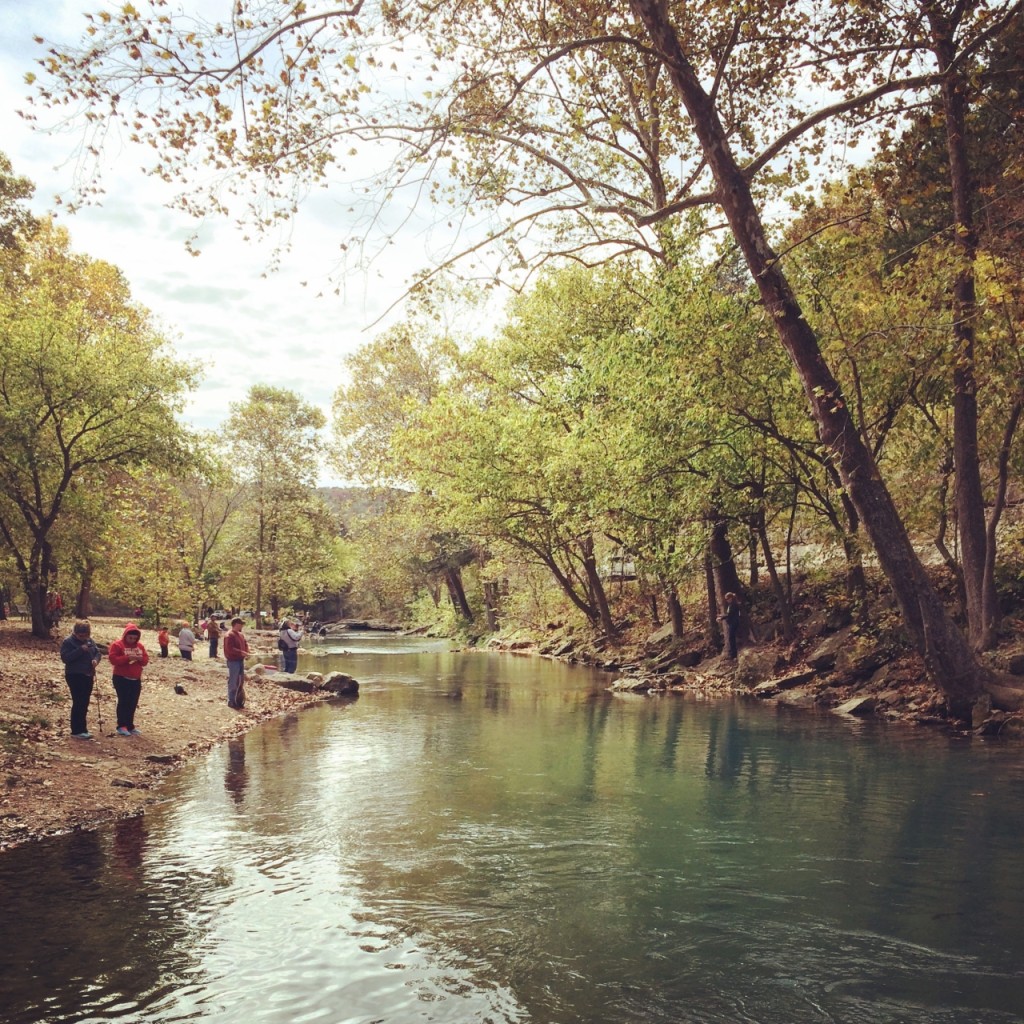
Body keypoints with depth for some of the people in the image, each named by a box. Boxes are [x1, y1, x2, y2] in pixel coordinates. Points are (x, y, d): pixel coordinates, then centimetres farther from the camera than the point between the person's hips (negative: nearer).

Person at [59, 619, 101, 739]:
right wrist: (80, 650, -26)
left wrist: (96, 660, -9)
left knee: (85, 702, 11)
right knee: (78, 702, -9)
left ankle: (81, 727, 22)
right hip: (75, 676, -7)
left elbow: (97, 652, 14)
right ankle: (77, 731, -4)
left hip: (88, 675, 7)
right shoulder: (68, 642, -10)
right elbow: (65, 657, -19)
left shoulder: (90, 641, 9)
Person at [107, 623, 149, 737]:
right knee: (123, 702, -6)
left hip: (136, 679, 6)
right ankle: (121, 726, -1)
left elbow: (146, 660, 12)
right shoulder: (117, 645, -6)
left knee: (133, 703, 7)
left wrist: (141, 659, -11)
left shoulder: (139, 646, 12)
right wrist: (127, 658, -24)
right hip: (121, 678, -6)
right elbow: (113, 659, -16)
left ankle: (130, 726, 14)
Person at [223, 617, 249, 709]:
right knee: (233, 682, -3)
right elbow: (230, 649, -23)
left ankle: (239, 701, 23)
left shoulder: (241, 634, 13)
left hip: (240, 660, 9)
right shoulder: (229, 635, -15)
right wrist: (241, 652, -24)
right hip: (233, 661, -9)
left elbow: (245, 643, 21)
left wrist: (246, 651, 0)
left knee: (241, 681, 14)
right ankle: (231, 701, 6)